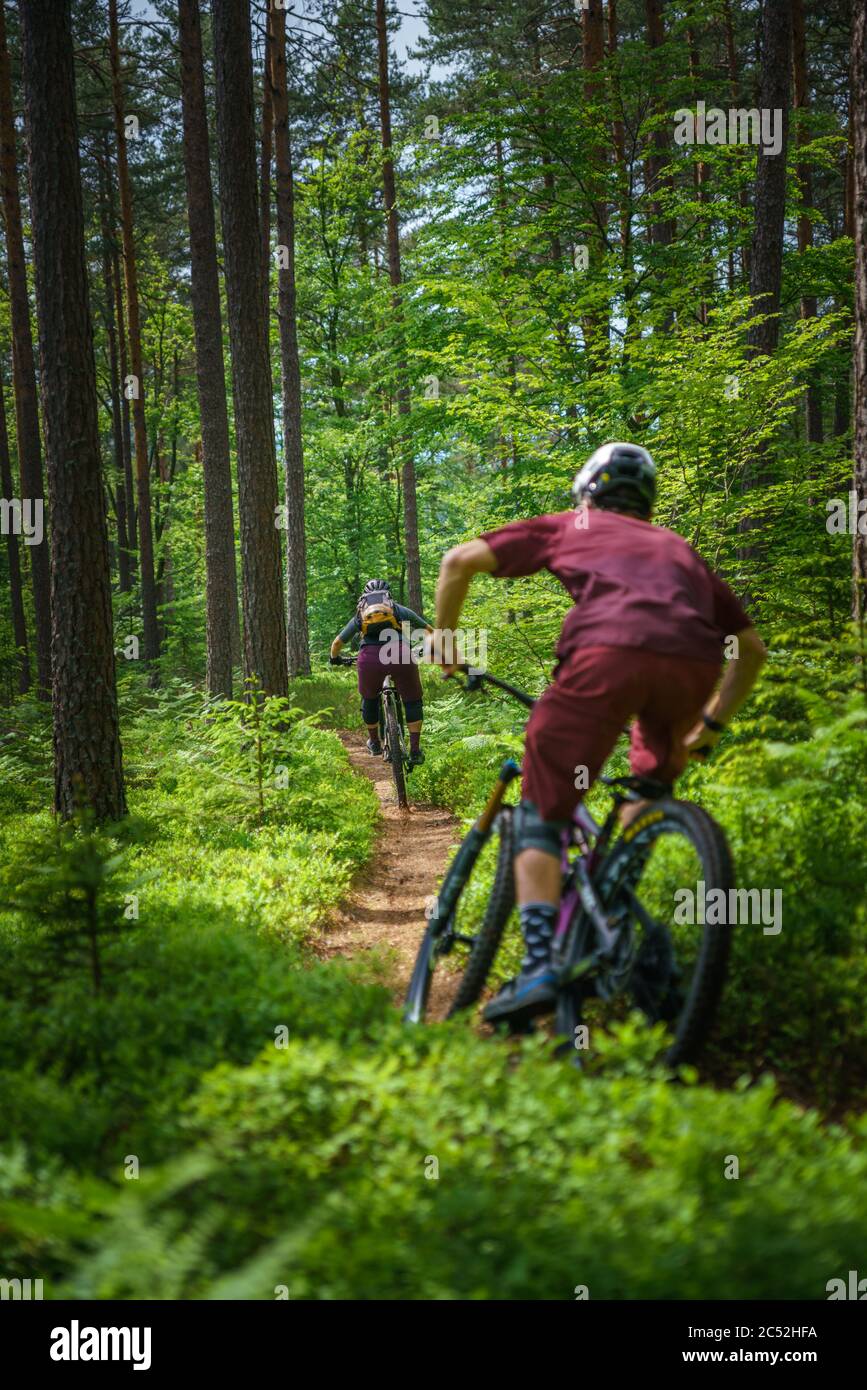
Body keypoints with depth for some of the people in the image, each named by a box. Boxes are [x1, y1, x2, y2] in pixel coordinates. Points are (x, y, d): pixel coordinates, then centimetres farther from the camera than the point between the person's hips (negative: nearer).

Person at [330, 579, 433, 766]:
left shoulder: (360, 615, 30)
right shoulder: (401, 611, 29)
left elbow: (337, 642, 35)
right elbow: (430, 630, 40)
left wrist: (334, 658, 56)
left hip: (370, 657, 1)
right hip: (401, 654, -1)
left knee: (369, 699, 27)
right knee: (412, 701, 16)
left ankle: (374, 743, 40)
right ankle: (415, 750, 10)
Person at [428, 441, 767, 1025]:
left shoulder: (569, 527, 30)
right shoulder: (678, 548, 38)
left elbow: (461, 561, 20)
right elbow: (752, 646, 36)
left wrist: (443, 642, 31)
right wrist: (712, 725, 41)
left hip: (607, 654, -3)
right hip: (693, 665, 3)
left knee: (541, 816, 3)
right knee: (651, 786, 32)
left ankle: (539, 965, -14)